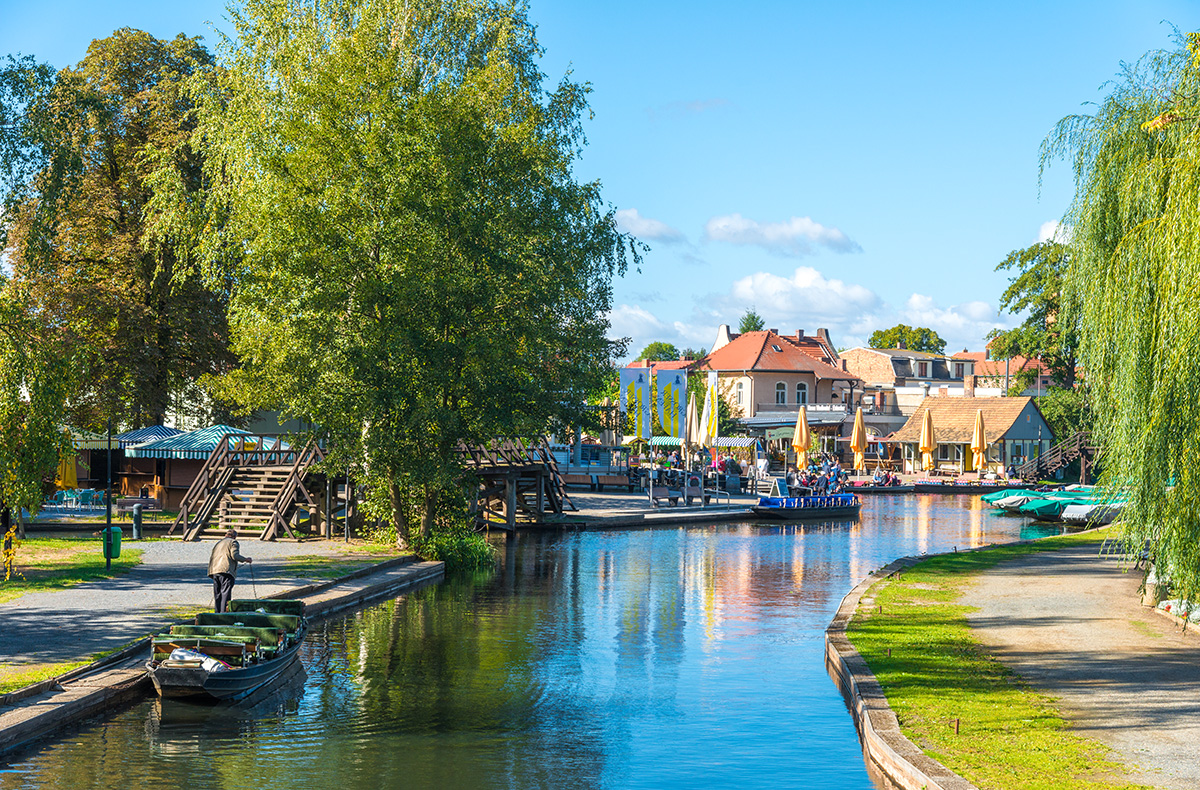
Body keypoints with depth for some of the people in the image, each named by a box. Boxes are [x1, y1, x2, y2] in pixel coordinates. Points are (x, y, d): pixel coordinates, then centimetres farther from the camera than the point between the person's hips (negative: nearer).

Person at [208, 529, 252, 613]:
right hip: (226, 571, -7)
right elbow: (235, 555, -9)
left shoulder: (218, 543, 26)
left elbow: (211, 557, 23)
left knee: (218, 595, 9)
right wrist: (245, 559, 3)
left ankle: (217, 613, 7)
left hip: (214, 570, 7)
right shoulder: (233, 542, 5)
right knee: (226, 594, -10)